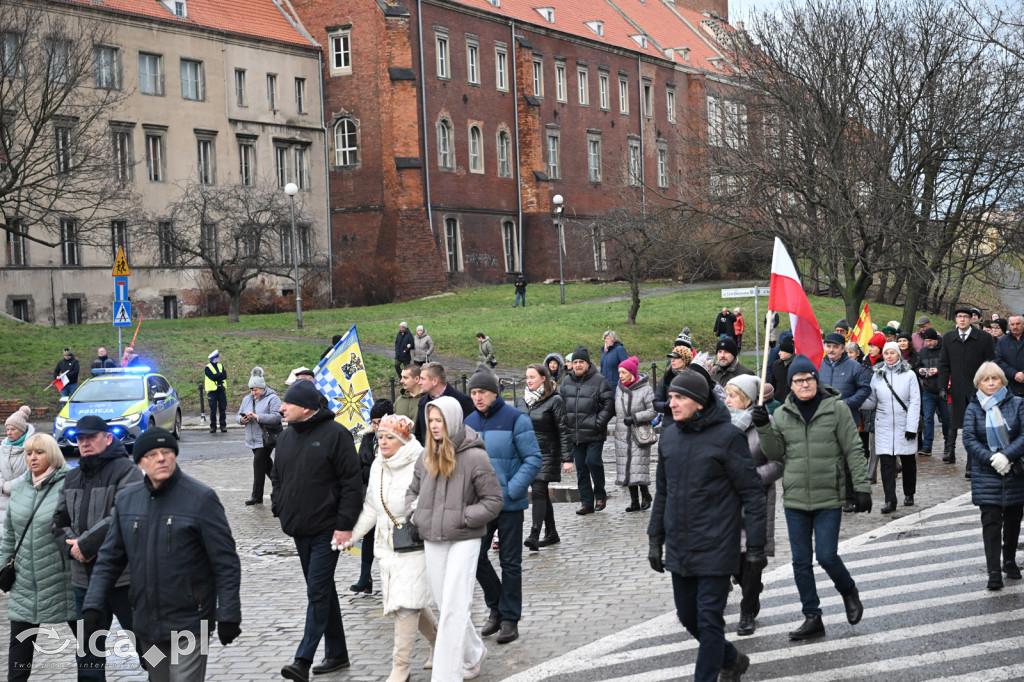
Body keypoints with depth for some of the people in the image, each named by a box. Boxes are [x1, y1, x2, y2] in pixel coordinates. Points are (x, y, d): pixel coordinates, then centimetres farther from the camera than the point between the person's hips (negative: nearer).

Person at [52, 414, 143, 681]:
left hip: (123, 576, -7)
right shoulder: (72, 478, 15)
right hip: (84, 577, 7)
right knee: (88, 653, 14)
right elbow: (59, 522, 12)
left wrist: (85, 545, -16)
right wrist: (72, 548, -7)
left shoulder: (126, 471, -9)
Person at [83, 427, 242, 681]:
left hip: (188, 624, -5)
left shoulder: (201, 498, -10)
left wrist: (228, 616, -13)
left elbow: (226, 562, -10)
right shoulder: (126, 500, 5)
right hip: (147, 625, 5)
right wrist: (92, 605, 2)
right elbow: (109, 558, 11)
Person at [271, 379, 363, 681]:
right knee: (323, 591, 14)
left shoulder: (335, 434, -11)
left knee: (318, 592, -9)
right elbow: (277, 476, 22)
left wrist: (345, 524, -16)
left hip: (327, 530, -7)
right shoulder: (286, 436, 10)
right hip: (299, 529, 8)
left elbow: (352, 482, -13)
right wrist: (279, 508, 9)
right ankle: (336, 653, 23)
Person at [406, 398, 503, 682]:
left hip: (464, 540, -6)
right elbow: (413, 490, 22)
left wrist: (460, 518, -14)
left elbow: (493, 501, -8)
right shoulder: (426, 457, 6)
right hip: (432, 541, 6)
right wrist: (415, 512, 3)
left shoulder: (474, 456, -10)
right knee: (446, 605, 13)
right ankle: (473, 654, 36)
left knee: (453, 607, -8)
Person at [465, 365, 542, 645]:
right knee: (475, 556, 2)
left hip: (509, 504, -4)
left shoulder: (516, 419, -8)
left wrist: (512, 490, -17)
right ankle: (496, 608, 22)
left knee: (510, 562, 3)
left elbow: (533, 459, -9)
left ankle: (510, 619, 13)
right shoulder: (469, 422, 7)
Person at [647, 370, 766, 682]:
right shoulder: (668, 437, 7)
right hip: (679, 550, 6)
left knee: (709, 620, -3)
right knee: (688, 616, 14)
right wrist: (655, 539, 14)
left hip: (715, 548, -6)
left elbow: (751, 493, -9)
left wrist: (755, 545, -11)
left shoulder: (727, 436, -11)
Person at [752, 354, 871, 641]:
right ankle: (812, 618, 17)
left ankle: (848, 591, 25)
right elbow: (775, 452, 5)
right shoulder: (782, 414, 6)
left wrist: (862, 487, -7)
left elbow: (854, 451, -3)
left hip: (829, 498, -4)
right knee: (801, 562, 6)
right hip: (795, 499, 4)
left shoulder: (836, 409, -4)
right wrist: (763, 428, -11)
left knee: (826, 556, -7)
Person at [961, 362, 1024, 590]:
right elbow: (969, 440, -6)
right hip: (986, 475, -1)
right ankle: (994, 572, -9)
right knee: (991, 521, -7)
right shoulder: (973, 409, 2)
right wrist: (992, 458, -19)